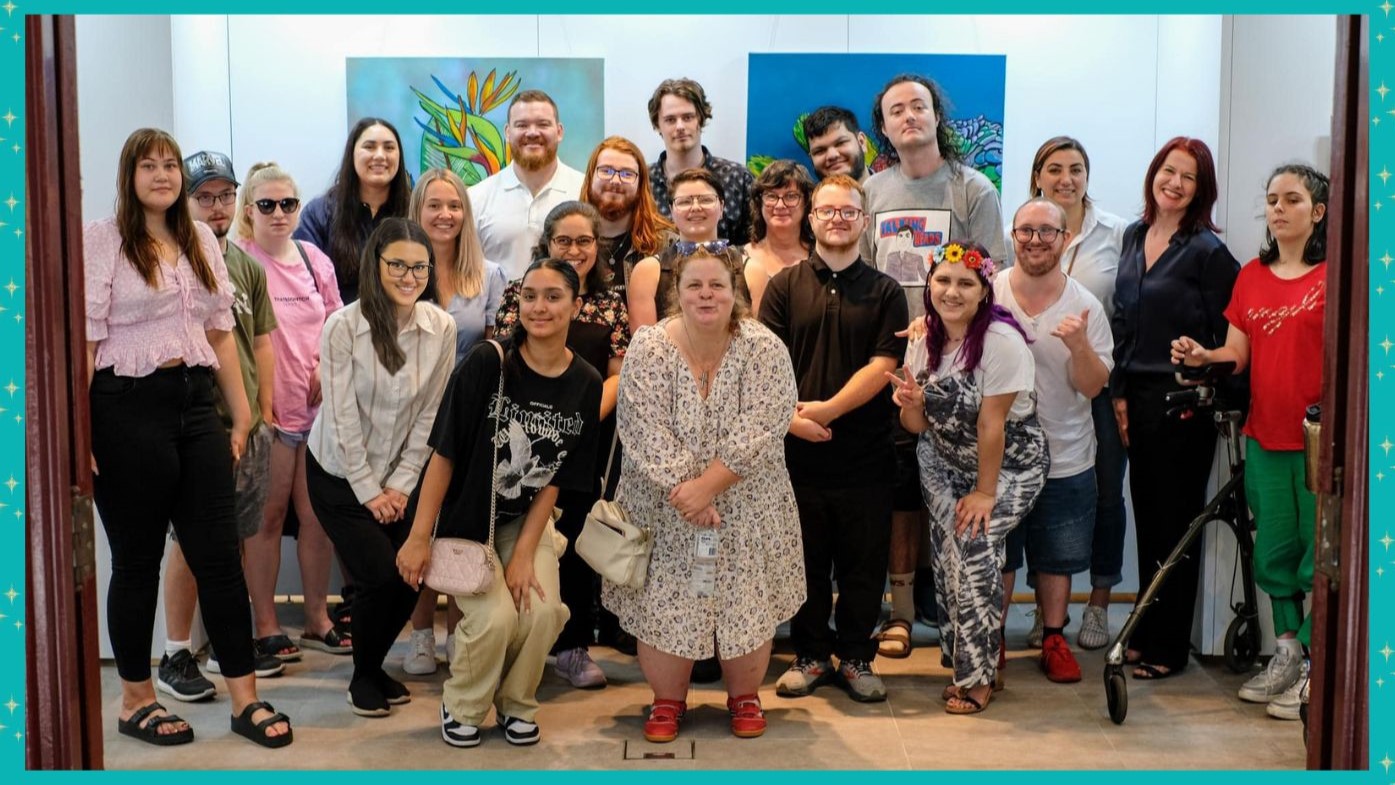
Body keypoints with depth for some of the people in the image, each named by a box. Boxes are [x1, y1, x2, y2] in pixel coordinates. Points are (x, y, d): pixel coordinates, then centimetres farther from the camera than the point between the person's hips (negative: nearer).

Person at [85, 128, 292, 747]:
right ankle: (136, 701, 22)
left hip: (196, 401, 5)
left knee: (220, 554, 4)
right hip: (128, 406, -5)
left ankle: (246, 700, 11)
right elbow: (84, 339, -9)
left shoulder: (201, 240, 13)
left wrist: (240, 413, 13)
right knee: (138, 559, 6)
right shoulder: (100, 239, -4)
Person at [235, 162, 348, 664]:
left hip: (318, 405, 5)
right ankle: (266, 626, 13)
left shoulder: (315, 260, 10)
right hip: (267, 410, -5)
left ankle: (318, 619, 21)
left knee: (318, 515, 9)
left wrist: (327, 367, -1)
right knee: (268, 516, 3)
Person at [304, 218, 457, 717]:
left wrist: (400, 484, -6)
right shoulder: (343, 326, -17)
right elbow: (343, 417, -15)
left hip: (401, 474, 3)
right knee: (381, 576, -14)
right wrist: (369, 490, -12)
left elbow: (430, 415, -4)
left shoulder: (441, 328, -9)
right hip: (339, 473, -3)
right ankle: (363, 676, 13)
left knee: (411, 576, -5)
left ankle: (375, 665, 24)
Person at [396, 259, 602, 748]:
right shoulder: (488, 363, -17)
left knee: (542, 611, -19)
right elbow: (444, 454, -14)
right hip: (467, 520, -3)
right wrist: (419, 537, -15)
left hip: (528, 521, 3)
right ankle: (462, 707, 8)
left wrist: (524, 554, -10)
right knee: (496, 616, -21)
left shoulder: (585, 384, -6)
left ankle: (517, 704, 10)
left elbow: (555, 480, -2)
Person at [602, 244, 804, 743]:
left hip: (746, 509, 0)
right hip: (665, 507, 0)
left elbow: (759, 430, -17)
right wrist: (683, 489, -22)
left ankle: (744, 696, 30)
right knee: (665, 604, 5)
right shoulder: (648, 349, -8)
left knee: (748, 603, 8)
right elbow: (645, 433, -14)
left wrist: (707, 486, -22)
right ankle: (667, 700, 26)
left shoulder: (764, 349, -9)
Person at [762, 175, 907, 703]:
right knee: (806, 560, 10)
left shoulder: (885, 292, 6)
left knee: (863, 564, 7)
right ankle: (810, 655, 23)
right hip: (798, 449, 0)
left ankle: (857, 657, 22)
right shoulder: (785, 285, 6)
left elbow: (882, 365, -5)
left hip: (865, 455, 0)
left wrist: (829, 409, -15)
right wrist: (791, 417, -17)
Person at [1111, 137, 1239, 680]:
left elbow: (1225, 338, -8)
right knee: (1147, 518, 12)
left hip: (1183, 403, -6)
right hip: (1137, 396, 6)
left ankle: (1168, 647, 13)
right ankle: (1146, 634, 23)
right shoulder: (1134, 236, 10)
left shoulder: (1207, 252, -9)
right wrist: (1119, 391, 8)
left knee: (1175, 523, 3)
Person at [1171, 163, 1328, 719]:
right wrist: (1202, 357, -10)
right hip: (1265, 434, 5)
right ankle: (1285, 653, 24)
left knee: (1320, 552, 2)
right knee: (1274, 547, 11)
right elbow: (1238, 352, 10)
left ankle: (1313, 670, 12)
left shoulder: (1335, 274, -3)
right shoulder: (1251, 276, 11)